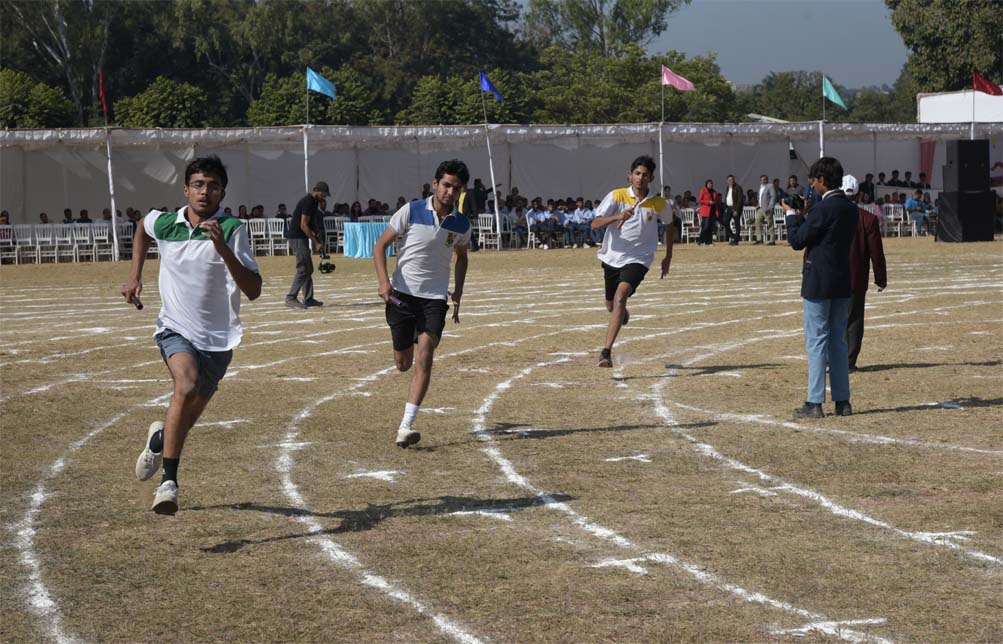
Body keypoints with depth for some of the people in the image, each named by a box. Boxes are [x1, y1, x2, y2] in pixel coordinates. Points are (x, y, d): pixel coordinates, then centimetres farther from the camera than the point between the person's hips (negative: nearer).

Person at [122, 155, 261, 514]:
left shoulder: (232, 230, -12)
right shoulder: (164, 224, -2)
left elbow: (253, 291, -21)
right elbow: (142, 228, 25)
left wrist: (223, 249, -31)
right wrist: (135, 276, 18)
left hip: (217, 339, 1)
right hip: (175, 329, 0)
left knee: (189, 416, 12)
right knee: (187, 385, -31)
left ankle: (159, 439, 50)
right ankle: (168, 482, -29)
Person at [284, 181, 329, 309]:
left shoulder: (313, 201, 14)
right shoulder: (307, 202, -17)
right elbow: (303, 225, -20)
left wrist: (317, 239, 12)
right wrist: (316, 243, -19)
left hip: (302, 237, 10)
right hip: (297, 237, -10)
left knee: (308, 269, 11)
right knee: (303, 269, -12)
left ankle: (308, 299, 13)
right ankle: (291, 298, -12)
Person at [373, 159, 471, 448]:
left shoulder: (461, 224, 3)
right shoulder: (411, 212, -7)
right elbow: (380, 245, -2)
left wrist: (457, 297, 16)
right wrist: (384, 281, -16)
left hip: (435, 298, 1)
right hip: (401, 294, -1)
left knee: (424, 356, -18)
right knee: (403, 364, 4)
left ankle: (406, 426, -21)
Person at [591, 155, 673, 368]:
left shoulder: (659, 204, -3)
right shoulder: (616, 196, -7)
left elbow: (669, 225, 19)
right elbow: (595, 224, -16)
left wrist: (668, 257, 21)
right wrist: (618, 217, -33)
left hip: (638, 259, -2)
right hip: (612, 257, 2)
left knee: (620, 297, -27)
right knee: (611, 306, 19)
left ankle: (606, 352, -29)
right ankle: (623, 313, 60)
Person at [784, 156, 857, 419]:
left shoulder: (822, 209, -18)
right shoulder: (851, 209, 7)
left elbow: (797, 241, -12)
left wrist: (791, 216, 3)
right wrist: (802, 218, 17)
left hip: (818, 284, -8)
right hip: (842, 283, 8)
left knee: (816, 342, -3)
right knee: (838, 341, 13)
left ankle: (815, 403, -2)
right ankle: (842, 401, 14)